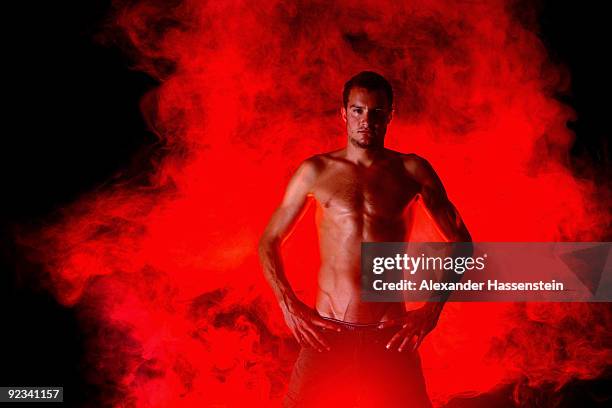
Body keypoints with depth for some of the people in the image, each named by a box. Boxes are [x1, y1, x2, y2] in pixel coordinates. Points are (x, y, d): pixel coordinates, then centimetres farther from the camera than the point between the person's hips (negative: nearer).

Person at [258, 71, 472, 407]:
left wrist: (433, 308, -1)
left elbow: (460, 242, 9)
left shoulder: (412, 171, 4)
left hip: (391, 336, 0)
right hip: (326, 332, 0)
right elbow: (269, 241, 10)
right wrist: (290, 306, -2)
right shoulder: (315, 171, 5)